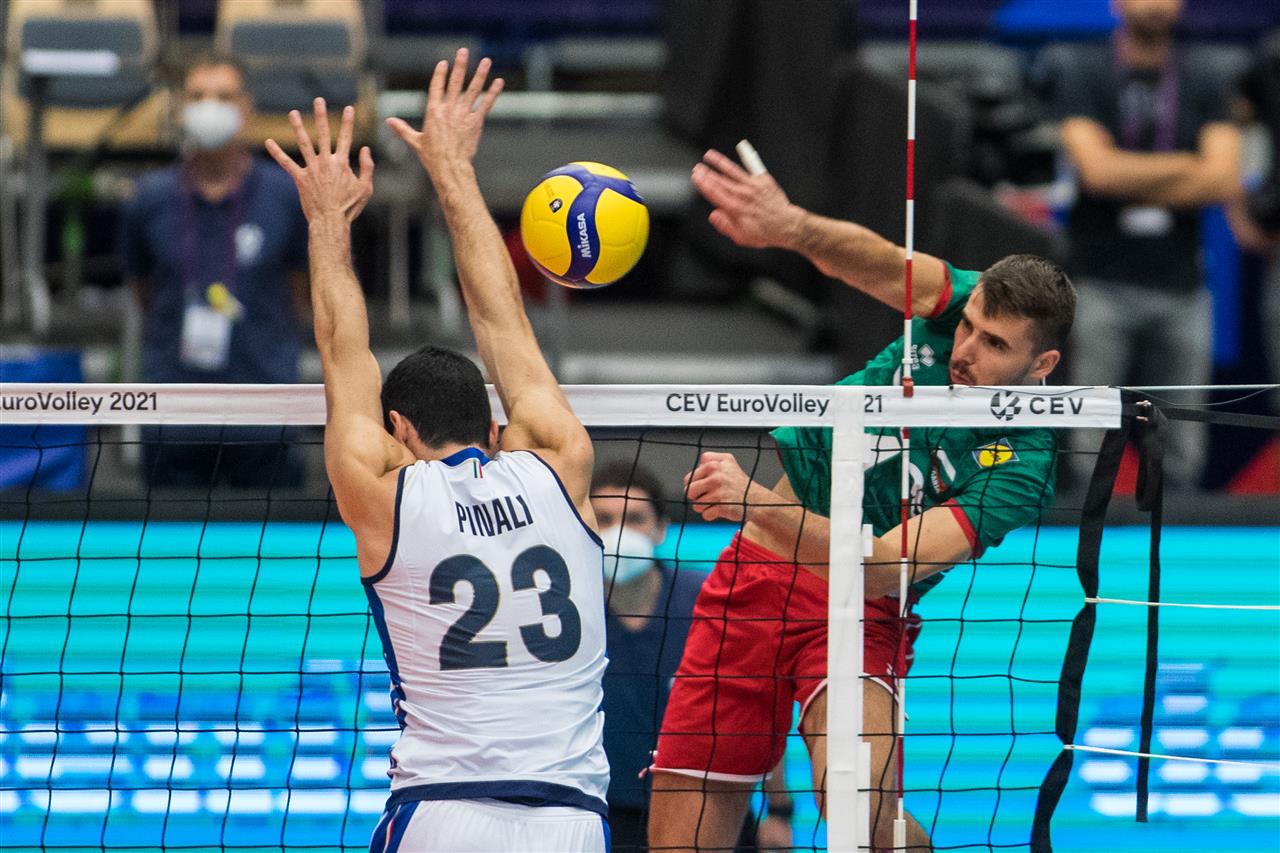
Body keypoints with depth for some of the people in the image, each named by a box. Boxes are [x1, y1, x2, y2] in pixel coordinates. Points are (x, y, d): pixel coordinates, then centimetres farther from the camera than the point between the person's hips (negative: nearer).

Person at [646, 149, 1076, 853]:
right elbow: (881, 265, -29)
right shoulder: (962, 301, -8)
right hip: (762, 565, 4)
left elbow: (878, 570, -29)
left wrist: (754, 500, -42)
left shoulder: (1018, 469, -21)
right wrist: (793, 228, -51)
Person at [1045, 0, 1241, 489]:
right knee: (1086, 450, -6)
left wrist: (1130, 183, -7)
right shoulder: (1080, 72, 2)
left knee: (1181, 458, 3)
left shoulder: (1203, 81, 9)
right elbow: (1096, 168, -12)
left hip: (1181, 287, 3)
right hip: (1101, 283, -3)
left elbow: (1224, 181, -4)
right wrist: (1185, 164, -3)